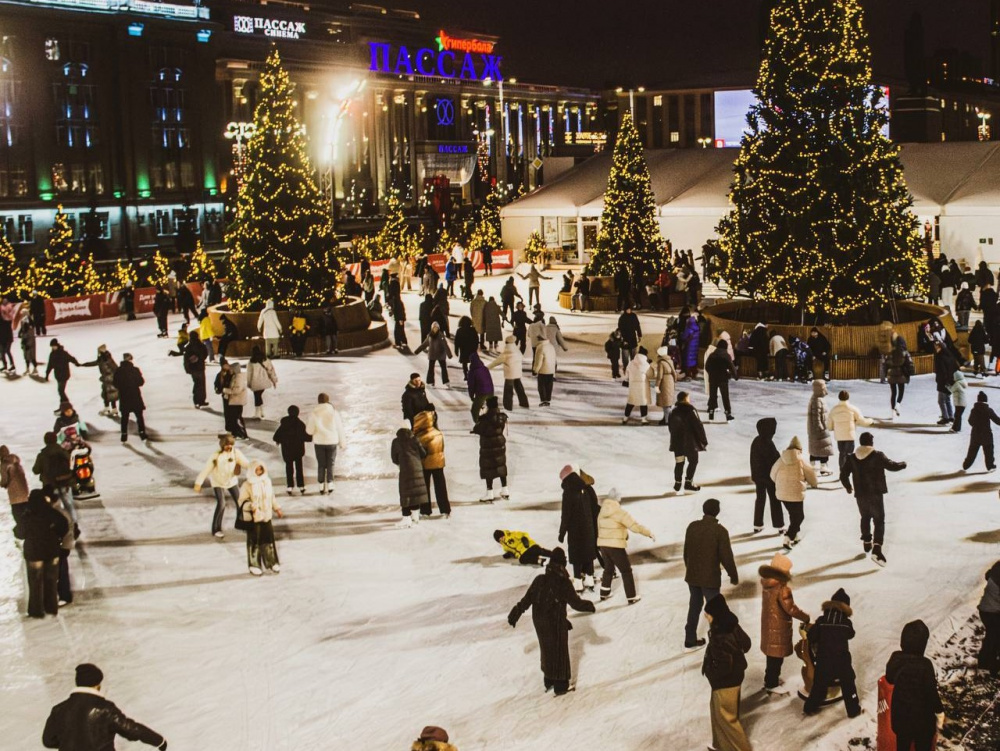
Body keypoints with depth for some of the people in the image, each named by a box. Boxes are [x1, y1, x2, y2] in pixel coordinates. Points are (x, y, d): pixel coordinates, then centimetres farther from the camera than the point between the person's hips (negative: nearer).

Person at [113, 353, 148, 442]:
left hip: (124, 397, 2)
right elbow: (141, 382, -7)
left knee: (124, 416, 12)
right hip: (135, 396, -2)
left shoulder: (118, 371, -5)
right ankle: (142, 433, 5)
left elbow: (115, 384, -1)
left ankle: (124, 435, 12)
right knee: (139, 416, 9)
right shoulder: (135, 370, -13)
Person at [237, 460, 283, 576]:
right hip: (253, 518, -5)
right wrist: (250, 506, -34)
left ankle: (272, 562, 28)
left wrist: (277, 508, 15)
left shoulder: (267, 481, 2)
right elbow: (241, 501, -16)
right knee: (254, 541, 5)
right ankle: (254, 565, 17)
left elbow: (272, 497, 14)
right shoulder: (247, 485, -16)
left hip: (266, 516, 5)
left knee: (269, 539, 13)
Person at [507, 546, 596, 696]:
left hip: (539, 622, 5)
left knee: (546, 650, 21)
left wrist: (516, 614, 6)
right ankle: (560, 685, 16)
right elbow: (576, 602, -14)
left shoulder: (539, 580, -5)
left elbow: (526, 599, -2)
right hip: (556, 623, -5)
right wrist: (589, 606, 5)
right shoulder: (564, 583, -18)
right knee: (559, 653, 9)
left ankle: (549, 681, 33)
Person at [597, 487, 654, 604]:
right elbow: (634, 526, -17)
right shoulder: (620, 512, -15)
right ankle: (631, 597, 8)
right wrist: (649, 533, -6)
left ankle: (604, 593, 33)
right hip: (615, 546, -6)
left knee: (608, 568, 25)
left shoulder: (601, 513, 6)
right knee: (626, 570, 7)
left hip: (602, 545, 6)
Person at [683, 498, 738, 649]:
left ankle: (690, 640, 26)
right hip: (710, 577, -6)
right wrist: (734, 576, 0)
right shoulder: (720, 531, -18)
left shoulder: (692, 526, -1)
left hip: (692, 575, 6)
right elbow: (726, 556, -14)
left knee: (694, 605, 19)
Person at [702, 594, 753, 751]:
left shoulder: (719, 638, -34)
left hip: (725, 682, -9)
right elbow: (746, 644, 9)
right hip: (735, 676, 9)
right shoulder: (732, 626, -7)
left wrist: (708, 670, -13)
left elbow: (723, 667, -30)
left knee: (726, 717, 10)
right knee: (718, 711, 25)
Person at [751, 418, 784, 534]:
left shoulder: (756, 441, 0)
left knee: (760, 499, 17)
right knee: (775, 500, 5)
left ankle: (757, 525, 21)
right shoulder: (767, 443, -25)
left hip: (758, 475, 7)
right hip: (770, 476, -7)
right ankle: (780, 527, 12)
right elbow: (776, 460, -18)